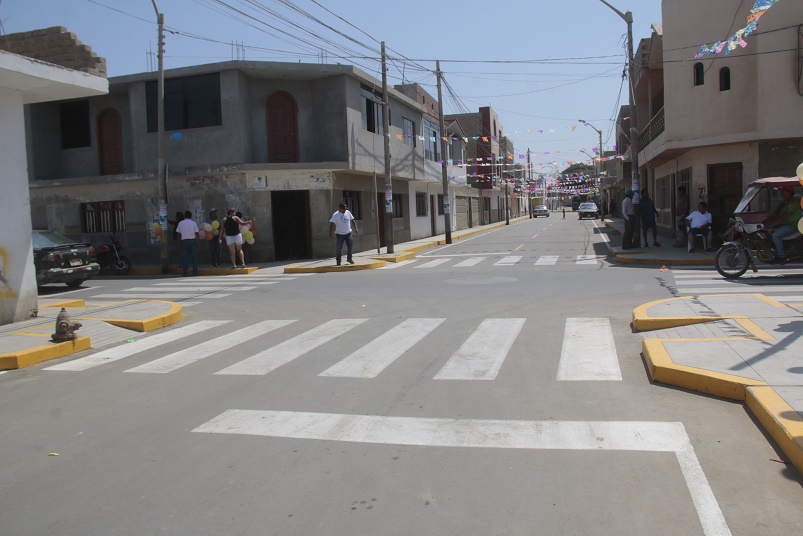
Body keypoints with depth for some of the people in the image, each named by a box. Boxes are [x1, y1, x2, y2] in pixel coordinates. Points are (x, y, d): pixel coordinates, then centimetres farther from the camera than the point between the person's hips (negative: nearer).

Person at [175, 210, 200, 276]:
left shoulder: (180, 223, 4)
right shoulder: (193, 223, -1)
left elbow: (178, 233, 5)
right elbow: (197, 233, -3)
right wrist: (197, 242, 4)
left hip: (184, 241, 1)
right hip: (193, 240, -1)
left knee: (184, 257, 3)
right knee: (194, 256, 5)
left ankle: (184, 272, 2)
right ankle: (195, 270, 5)